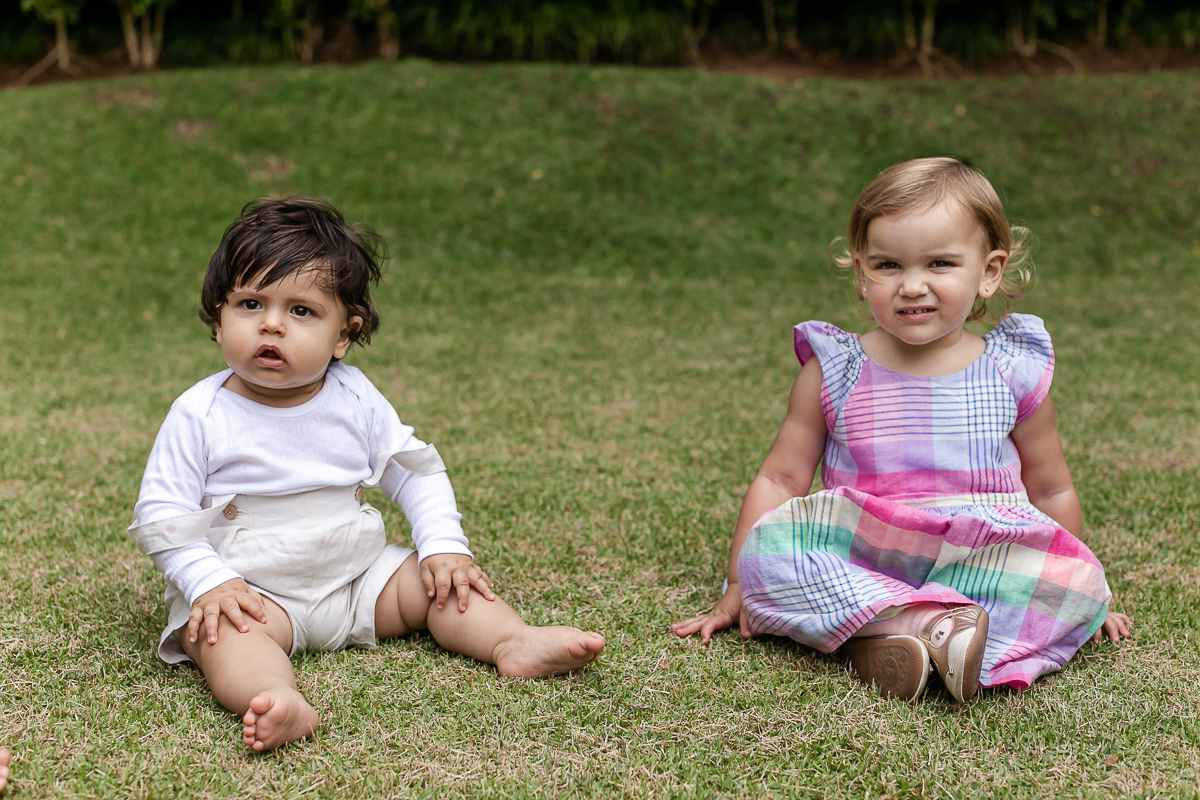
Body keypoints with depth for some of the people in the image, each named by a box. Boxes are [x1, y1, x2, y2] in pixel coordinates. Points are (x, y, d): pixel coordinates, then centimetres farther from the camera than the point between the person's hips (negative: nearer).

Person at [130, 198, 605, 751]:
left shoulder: (355, 400, -2)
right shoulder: (200, 414, -12)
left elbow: (415, 471, 8)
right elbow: (161, 514, -9)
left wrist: (444, 546, -5)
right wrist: (208, 582, -22)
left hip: (358, 577, 5)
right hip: (250, 588, -5)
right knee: (224, 632, -33)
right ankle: (278, 702, -58)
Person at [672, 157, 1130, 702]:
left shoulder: (1013, 376, 4)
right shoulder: (832, 373, 3)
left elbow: (1051, 492, 15)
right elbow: (781, 479, 6)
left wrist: (1072, 591, 20)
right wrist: (738, 589, 1)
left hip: (983, 570, 1)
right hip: (856, 570, 0)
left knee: (1080, 583, -27)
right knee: (767, 546, -28)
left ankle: (881, 634, -33)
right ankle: (934, 623, -34)